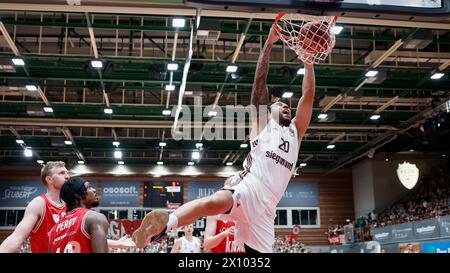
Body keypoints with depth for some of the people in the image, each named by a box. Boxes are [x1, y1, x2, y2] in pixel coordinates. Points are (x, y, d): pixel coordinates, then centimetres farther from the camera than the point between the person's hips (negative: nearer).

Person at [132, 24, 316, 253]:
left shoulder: (295, 132, 29)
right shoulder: (262, 123, 19)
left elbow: (308, 95, 22)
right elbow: (259, 82, 9)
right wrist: (269, 44, 5)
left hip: (266, 205, 5)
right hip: (247, 188, -5)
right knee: (215, 202, -39)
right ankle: (164, 225, -54)